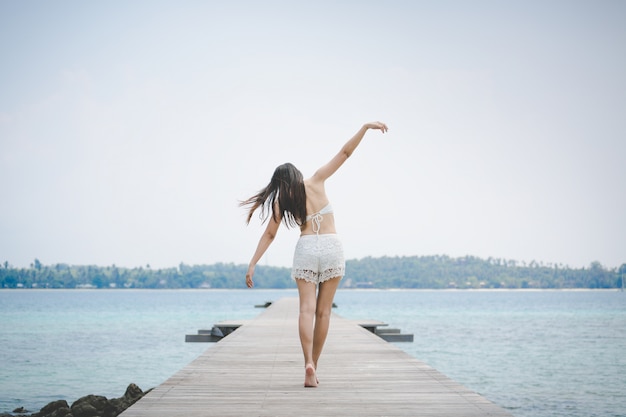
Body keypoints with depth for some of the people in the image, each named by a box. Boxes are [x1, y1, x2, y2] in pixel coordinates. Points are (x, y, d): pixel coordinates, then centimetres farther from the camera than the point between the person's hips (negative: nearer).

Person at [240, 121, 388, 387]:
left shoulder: (280, 203, 8)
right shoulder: (316, 182, 7)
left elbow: (268, 235, 7)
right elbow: (345, 152, 6)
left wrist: (252, 265, 10)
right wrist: (365, 127, 9)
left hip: (306, 249, 0)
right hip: (332, 247, 0)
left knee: (307, 309, -5)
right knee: (323, 310, 7)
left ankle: (309, 364, -26)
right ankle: (313, 366, 10)